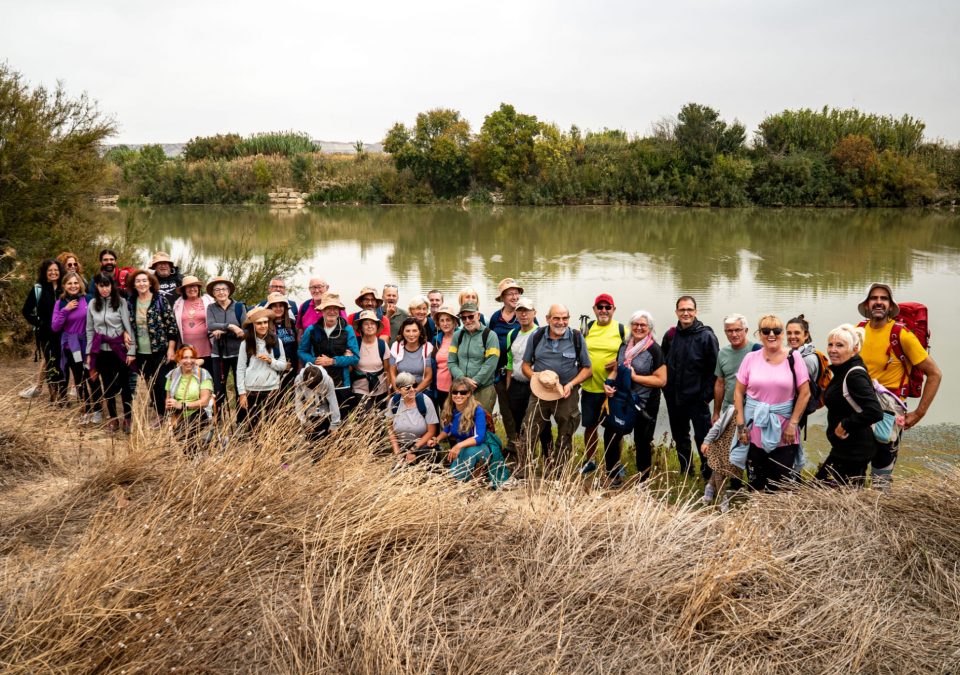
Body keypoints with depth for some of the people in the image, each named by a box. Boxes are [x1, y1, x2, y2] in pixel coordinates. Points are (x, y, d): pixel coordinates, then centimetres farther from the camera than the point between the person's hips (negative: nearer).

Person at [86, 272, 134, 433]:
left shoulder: (121, 302, -5)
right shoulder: (92, 304, 5)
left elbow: (128, 326, -6)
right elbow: (90, 330, 10)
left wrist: (131, 351, -9)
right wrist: (89, 353, 7)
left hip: (120, 349, -3)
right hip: (101, 350, 3)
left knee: (124, 384, 0)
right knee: (107, 385, 10)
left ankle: (127, 419, 11)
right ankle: (113, 418, 21)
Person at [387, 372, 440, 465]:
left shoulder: (425, 401, -15)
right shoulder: (394, 401, -8)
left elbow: (431, 431, -9)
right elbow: (390, 428, 3)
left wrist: (414, 449, -11)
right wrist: (397, 452, -4)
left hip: (424, 451, -2)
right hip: (401, 449, 2)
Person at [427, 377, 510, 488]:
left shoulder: (477, 411, -24)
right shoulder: (450, 410, -6)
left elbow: (479, 438, -30)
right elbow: (447, 430, 10)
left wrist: (459, 445, -43)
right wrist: (437, 439, -10)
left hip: (482, 445, -5)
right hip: (461, 447, 6)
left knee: (470, 452, -41)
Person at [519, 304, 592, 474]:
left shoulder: (577, 338, -3)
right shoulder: (536, 337, -1)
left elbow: (586, 368, 2)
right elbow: (525, 365, 6)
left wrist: (571, 384, -14)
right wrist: (538, 378, -14)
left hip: (567, 394, 0)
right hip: (540, 393, 0)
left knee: (565, 440, 11)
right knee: (527, 437, -5)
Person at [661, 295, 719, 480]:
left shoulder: (706, 336, -9)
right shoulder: (670, 336, 4)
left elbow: (714, 369, -10)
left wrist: (707, 395, -14)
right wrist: (666, 389, 7)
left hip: (697, 399, -5)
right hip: (674, 399, 5)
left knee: (703, 437, -2)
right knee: (680, 437, 17)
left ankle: (708, 474, 11)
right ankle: (685, 471, 32)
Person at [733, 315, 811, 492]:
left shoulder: (793, 359, -2)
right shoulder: (750, 358, 2)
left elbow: (804, 393, -1)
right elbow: (739, 392, 5)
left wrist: (793, 423, -7)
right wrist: (741, 425, -1)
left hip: (783, 433, -1)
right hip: (754, 431, 1)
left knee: (780, 487, 0)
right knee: (754, 485, 8)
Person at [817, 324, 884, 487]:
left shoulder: (855, 375, -20)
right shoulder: (843, 371, 10)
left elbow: (875, 412, -31)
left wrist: (845, 425, -22)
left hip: (854, 452, -10)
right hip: (844, 449, 10)